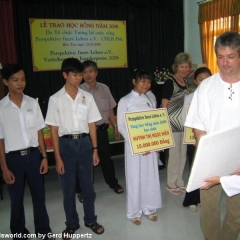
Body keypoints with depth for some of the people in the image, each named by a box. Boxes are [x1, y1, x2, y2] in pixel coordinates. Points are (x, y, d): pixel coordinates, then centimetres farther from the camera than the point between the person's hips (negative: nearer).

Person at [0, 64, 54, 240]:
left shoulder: (33, 103, 0)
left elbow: (39, 132, 5)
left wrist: (44, 157, 2)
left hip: (33, 155, 2)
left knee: (39, 196, 13)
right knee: (16, 200, 14)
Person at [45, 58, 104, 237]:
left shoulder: (87, 97, 3)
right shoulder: (55, 99, -4)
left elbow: (92, 125, 6)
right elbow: (54, 130, -5)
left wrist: (95, 150, 4)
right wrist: (57, 157, -7)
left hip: (84, 143, 2)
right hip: (66, 144, -2)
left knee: (88, 185, 13)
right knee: (68, 188, 11)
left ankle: (91, 220, 33)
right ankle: (72, 224, 30)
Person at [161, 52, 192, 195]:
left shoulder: (186, 83, 11)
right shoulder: (170, 82, -11)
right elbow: (164, 105, -13)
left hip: (184, 123, 7)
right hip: (173, 124, -7)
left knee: (183, 154, 13)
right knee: (174, 154, 1)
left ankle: (179, 182, 29)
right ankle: (171, 184, 19)